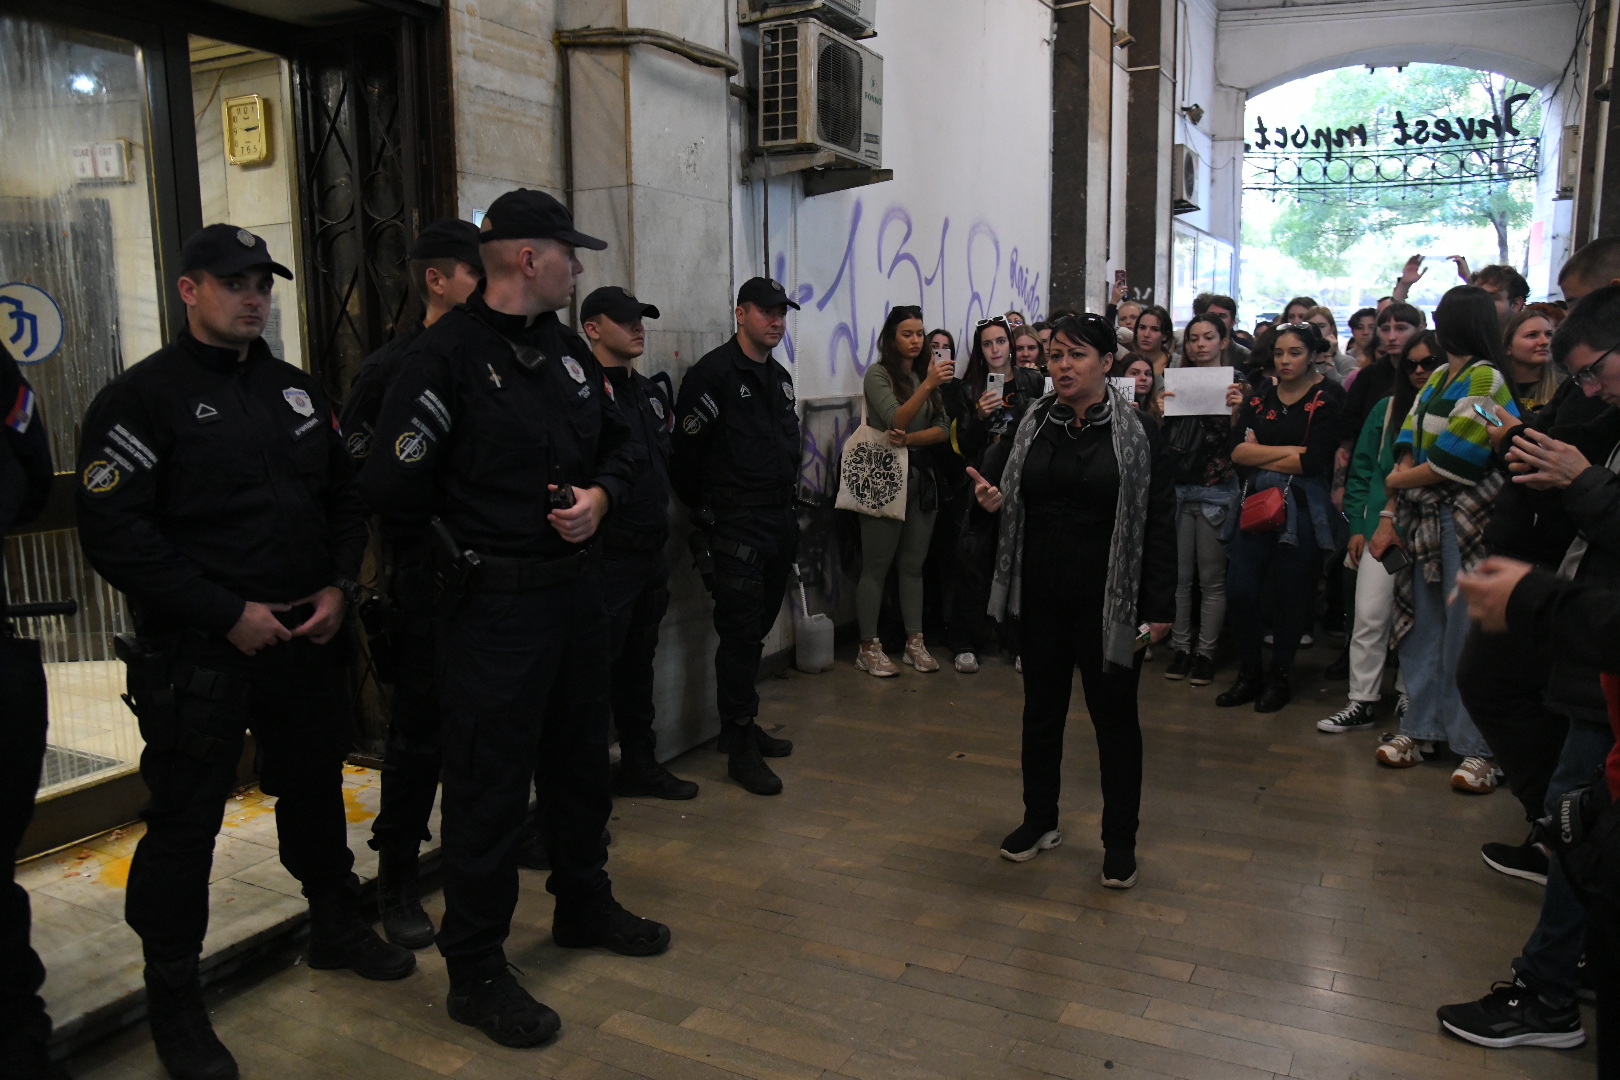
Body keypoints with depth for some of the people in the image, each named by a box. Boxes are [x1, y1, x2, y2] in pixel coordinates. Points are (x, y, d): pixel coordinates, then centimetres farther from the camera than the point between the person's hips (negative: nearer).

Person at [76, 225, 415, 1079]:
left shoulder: (297, 392, 12)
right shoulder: (142, 398, -8)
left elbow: (344, 496, 16)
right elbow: (113, 533, -16)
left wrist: (339, 586, 0)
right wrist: (228, 614, -18)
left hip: (306, 639, 6)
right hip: (195, 655, -6)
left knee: (315, 789, 20)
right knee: (185, 824, 4)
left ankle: (336, 928, 41)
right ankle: (172, 1002, 22)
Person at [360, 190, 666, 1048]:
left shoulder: (567, 349, 10)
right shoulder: (445, 355, -15)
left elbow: (619, 444, 17)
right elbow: (393, 485, -19)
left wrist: (599, 497, -4)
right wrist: (468, 534, -4)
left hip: (574, 588, 8)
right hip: (492, 604, -8)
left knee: (581, 759, 21)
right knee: (489, 784, 2)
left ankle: (584, 905, 43)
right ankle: (475, 970, 19)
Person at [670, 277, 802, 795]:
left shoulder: (780, 377, 16)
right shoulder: (714, 372, -10)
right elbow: (685, 450, -12)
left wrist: (787, 497, 16)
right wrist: (705, 510, -7)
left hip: (779, 520, 8)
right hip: (737, 524, -8)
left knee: (757, 628, 15)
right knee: (741, 633, -5)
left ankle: (742, 726, 28)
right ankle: (740, 747, 3)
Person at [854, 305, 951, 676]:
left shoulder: (925, 375, 14)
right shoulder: (878, 374, -4)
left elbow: (943, 429, 4)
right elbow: (895, 419, -19)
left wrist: (909, 439, -13)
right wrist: (928, 385, -29)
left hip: (921, 479, 6)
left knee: (913, 566, 10)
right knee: (876, 567, -3)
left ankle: (915, 643, 17)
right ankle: (868, 648, 5)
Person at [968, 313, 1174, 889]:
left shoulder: (1136, 432, -7)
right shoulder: (1031, 425, 3)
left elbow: (1160, 523, -8)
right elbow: (993, 472, 18)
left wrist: (1159, 608, -12)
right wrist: (988, 496, -8)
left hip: (1109, 600, -4)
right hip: (1041, 597, 4)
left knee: (1115, 716, 7)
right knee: (1041, 709, 15)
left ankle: (1120, 840, 23)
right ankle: (1040, 820, 33)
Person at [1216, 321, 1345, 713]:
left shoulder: (1326, 400, -3)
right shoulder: (1260, 393, 8)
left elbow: (1313, 463, -14)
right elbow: (1238, 451, -3)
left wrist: (1260, 456, -7)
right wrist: (1290, 451, -11)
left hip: (1302, 507, -3)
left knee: (1291, 595, 5)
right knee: (1239, 589, -2)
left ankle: (1279, 677, 21)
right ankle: (1249, 674, 15)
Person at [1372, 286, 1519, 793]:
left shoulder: (1485, 379, -10)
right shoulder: (1438, 378, 15)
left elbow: (1454, 463, -15)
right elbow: (1410, 448, 9)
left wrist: (1397, 480, 0)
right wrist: (1390, 516, 4)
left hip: (1465, 520, -8)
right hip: (1423, 518, 8)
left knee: (1466, 632, -4)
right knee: (1423, 625, 11)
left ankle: (1477, 748, 4)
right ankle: (1419, 728, 22)